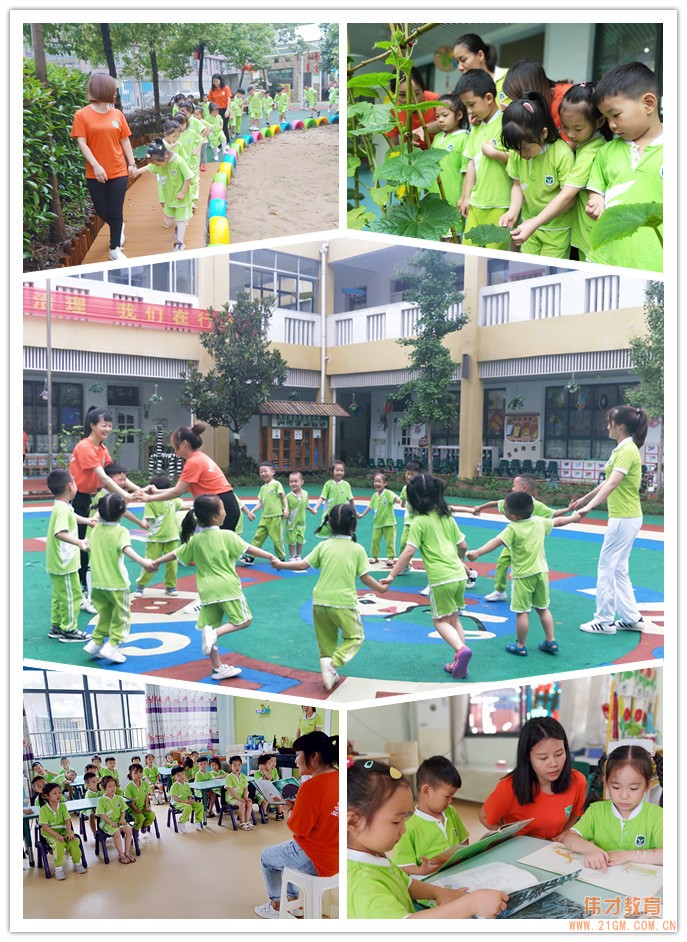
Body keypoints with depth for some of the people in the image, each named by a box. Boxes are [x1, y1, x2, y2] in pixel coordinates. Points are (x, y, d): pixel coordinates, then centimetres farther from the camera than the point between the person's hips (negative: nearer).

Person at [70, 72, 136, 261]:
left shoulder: (117, 114, 4)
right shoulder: (82, 115, -6)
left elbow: (124, 140, 10)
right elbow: (82, 143, -9)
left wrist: (132, 163, 6)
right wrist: (96, 165, -17)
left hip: (119, 171, 2)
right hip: (96, 173, -2)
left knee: (116, 212, 1)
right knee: (102, 211, 6)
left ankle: (115, 249, 14)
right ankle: (118, 227, 38)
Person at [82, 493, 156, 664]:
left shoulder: (96, 529, 4)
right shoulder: (121, 532, -15)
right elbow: (126, 548, -34)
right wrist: (143, 562, -47)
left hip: (97, 583, 6)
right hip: (116, 584, -6)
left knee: (105, 615, 21)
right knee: (121, 615, 7)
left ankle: (96, 642, 20)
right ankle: (112, 646, 1)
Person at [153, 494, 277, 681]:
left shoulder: (195, 540, 5)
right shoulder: (227, 536, -8)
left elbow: (175, 554, 14)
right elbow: (249, 549, -10)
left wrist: (156, 562, 29)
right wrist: (270, 556, -4)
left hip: (206, 590, 5)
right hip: (227, 587, -5)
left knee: (210, 627, 13)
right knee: (243, 620, 5)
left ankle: (218, 668, 18)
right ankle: (214, 633, -17)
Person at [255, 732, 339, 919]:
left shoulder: (312, 786, -27)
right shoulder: (338, 778, -4)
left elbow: (298, 828, -19)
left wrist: (291, 809, -2)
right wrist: (298, 806, 4)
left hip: (316, 861, -7)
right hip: (335, 855, 7)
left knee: (267, 857, 21)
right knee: (288, 850, 33)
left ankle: (277, 905, 34)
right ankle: (292, 899, 38)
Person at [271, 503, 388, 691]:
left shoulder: (324, 546, 4)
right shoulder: (357, 549, -2)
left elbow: (303, 565, 3)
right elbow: (365, 577, -1)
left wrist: (280, 564, 17)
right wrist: (380, 588, 16)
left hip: (320, 601, 3)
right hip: (344, 602, -3)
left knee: (326, 639, 19)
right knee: (354, 637, 12)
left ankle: (331, 674, 18)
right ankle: (333, 663, -9)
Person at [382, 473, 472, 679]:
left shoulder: (420, 521, -6)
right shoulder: (447, 517, 12)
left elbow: (408, 553, -12)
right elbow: (463, 546, 17)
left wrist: (391, 576, -8)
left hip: (441, 579, -6)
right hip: (459, 575, 6)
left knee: (441, 621, 8)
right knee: (453, 618, 18)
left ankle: (461, 649, -16)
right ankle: (459, 663, 16)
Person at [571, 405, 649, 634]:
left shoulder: (627, 450, -17)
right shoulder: (622, 449, 12)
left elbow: (612, 484, -29)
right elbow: (609, 481, 22)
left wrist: (589, 506, -34)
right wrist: (585, 498, 28)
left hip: (624, 519, -10)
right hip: (624, 517, 10)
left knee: (606, 568, -1)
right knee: (619, 570, 15)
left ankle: (604, 620, 8)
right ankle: (632, 618, 22)